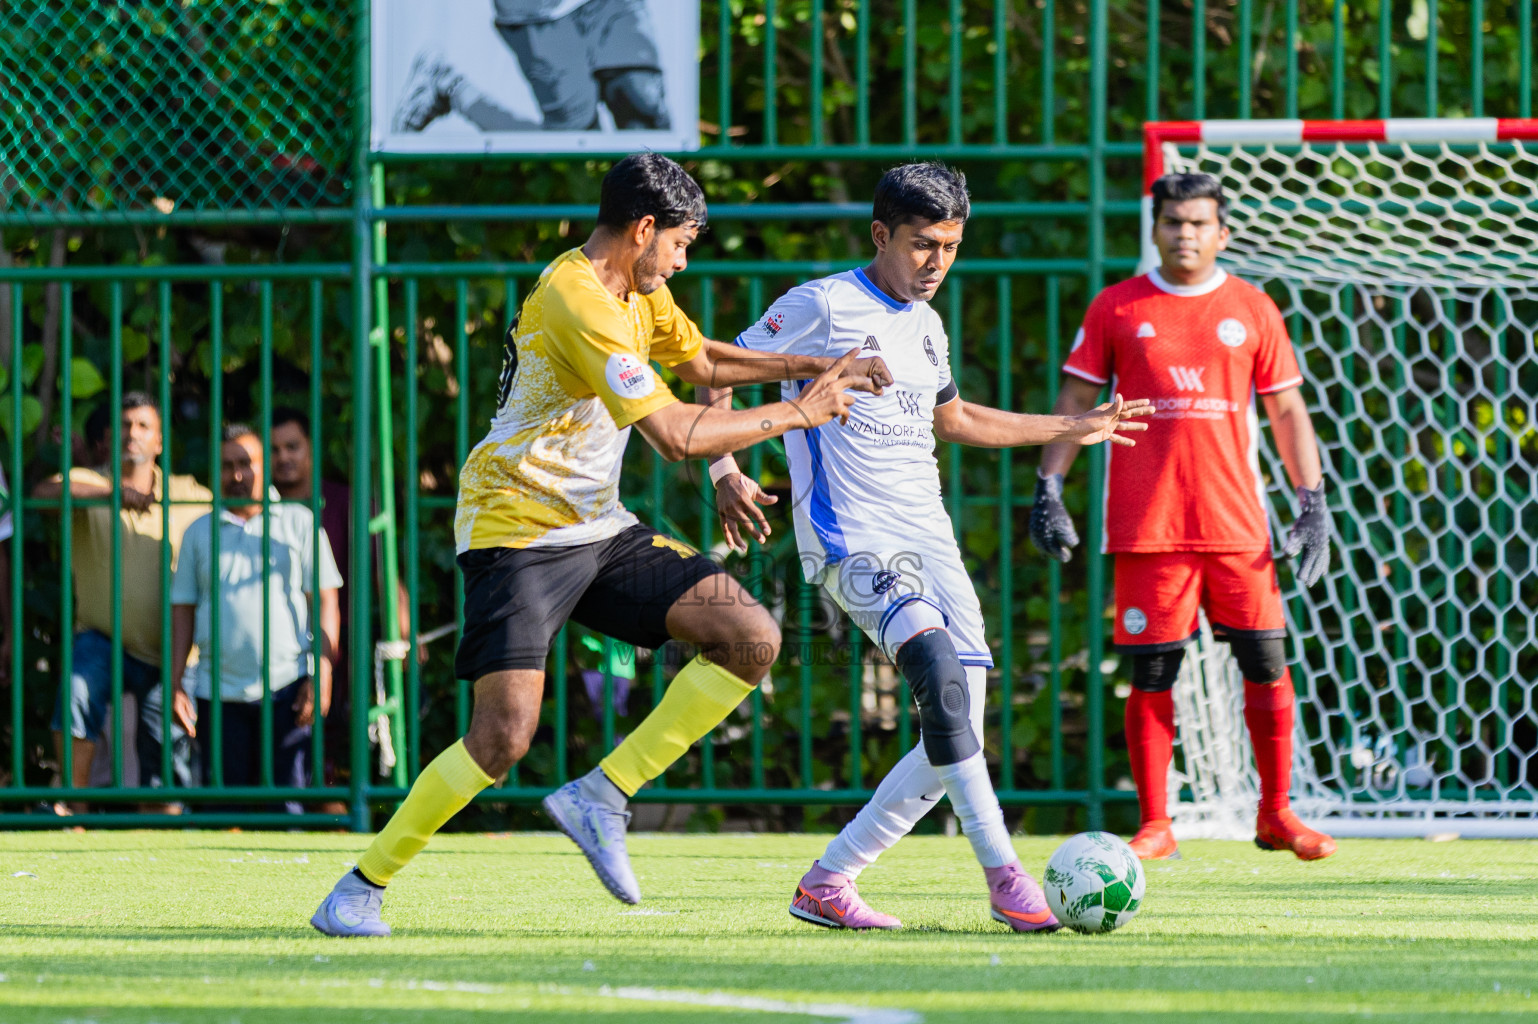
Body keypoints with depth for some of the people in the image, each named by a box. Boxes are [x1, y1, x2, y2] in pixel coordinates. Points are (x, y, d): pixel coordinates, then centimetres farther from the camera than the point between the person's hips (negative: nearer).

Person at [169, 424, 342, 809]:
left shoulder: (298, 522, 8)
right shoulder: (200, 532, 15)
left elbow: (325, 601, 5)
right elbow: (182, 610, 15)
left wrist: (322, 675, -5)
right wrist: (174, 685, 6)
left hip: (287, 688, -2)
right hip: (218, 691, 2)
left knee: (288, 801, -8)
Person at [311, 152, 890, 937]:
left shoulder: (636, 291, 10)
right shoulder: (576, 301, -21)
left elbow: (701, 361, 29)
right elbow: (674, 436, -24)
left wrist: (815, 368, 15)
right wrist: (796, 413, -14)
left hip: (597, 531, 9)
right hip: (516, 527, -9)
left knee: (751, 637, -5)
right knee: (505, 733, -20)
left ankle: (600, 797, -1)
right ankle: (360, 889, -4)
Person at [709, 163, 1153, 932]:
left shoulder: (926, 327, 17)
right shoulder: (822, 307, -5)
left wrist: (1071, 429, 36)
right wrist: (725, 474, -14)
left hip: (928, 540, 8)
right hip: (851, 542, -8)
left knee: (957, 736, -1)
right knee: (943, 675, -29)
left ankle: (827, 885, 8)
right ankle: (1002, 872, -27)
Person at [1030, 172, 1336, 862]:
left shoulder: (1251, 309, 9)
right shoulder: (1116, 308, 6)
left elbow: (1286, 409, 11)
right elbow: (1074, 400, 7)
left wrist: (1313, 506, 4)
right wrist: (1048, 490, -3)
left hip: (1236, 521, 1)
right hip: (1146, 523, -1)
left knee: (1267, 665, -1)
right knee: (1151, 676, -2)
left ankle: (1276, 816, 10)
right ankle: (1154, 825, 5)